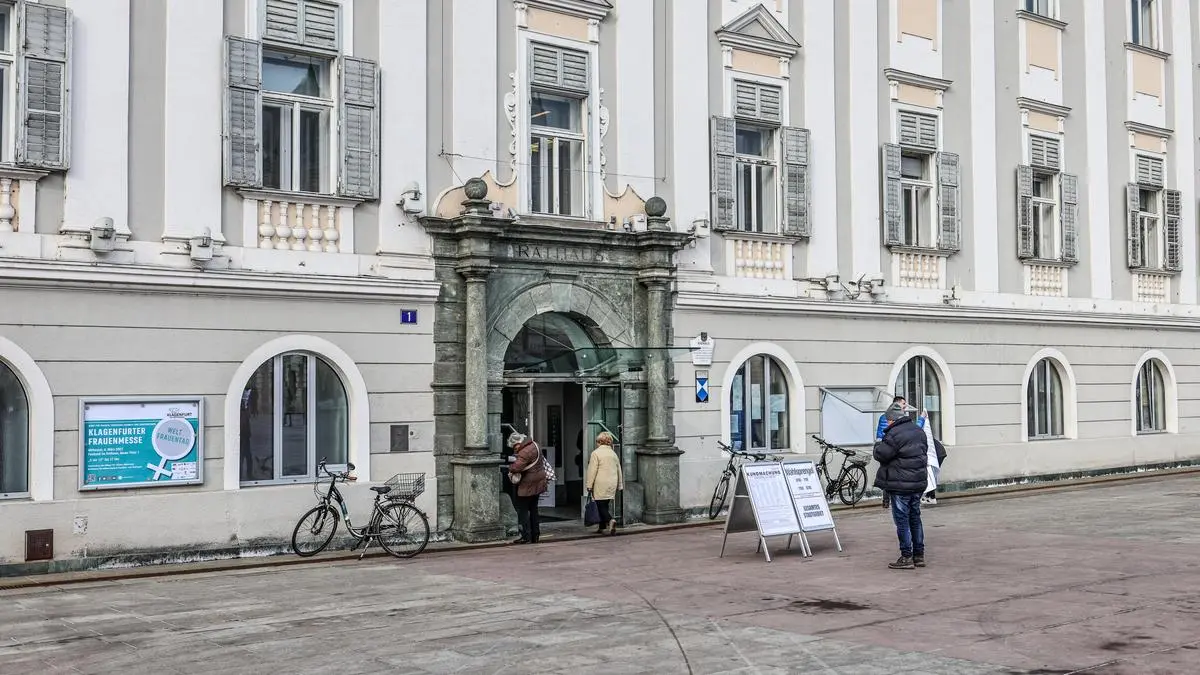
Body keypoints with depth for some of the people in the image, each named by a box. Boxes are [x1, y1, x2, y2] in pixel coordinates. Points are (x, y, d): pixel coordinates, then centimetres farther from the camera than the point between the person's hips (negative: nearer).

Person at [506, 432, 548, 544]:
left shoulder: (525, 452, -24)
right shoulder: (534, 445, 8)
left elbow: (516, 467, -32)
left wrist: (510, 466, -9)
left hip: (528, 485, -10)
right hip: (537, 483, 10)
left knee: (522, 510, -1)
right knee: (533, 509, 17)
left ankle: (526, 537, -2)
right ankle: (535, 536, 21)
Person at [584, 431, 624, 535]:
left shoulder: (596, 453, -8)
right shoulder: (613, 453, 13)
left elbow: (592, 471, -11)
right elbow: (619, 470, 18)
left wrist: (589, 486, -6)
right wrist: (620, 485, 24)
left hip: (600, 486, -6)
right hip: (612, 485, 6)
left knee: (601, 506, -5)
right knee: (605, 505, 14)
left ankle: (610, 520, -28)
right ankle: (602, 527, 17)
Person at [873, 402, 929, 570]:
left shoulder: (894, 434, -18)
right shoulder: (919, 431, 11)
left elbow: (881, 455, -14)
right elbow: (924, 452, 21)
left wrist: (878, 445, 6)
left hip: (900, 485, -8)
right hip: (919, 482, 8)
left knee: (902, 520, -1)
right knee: (915, 518, 15)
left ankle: (906, 557, 0)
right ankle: (919, 555, 20)